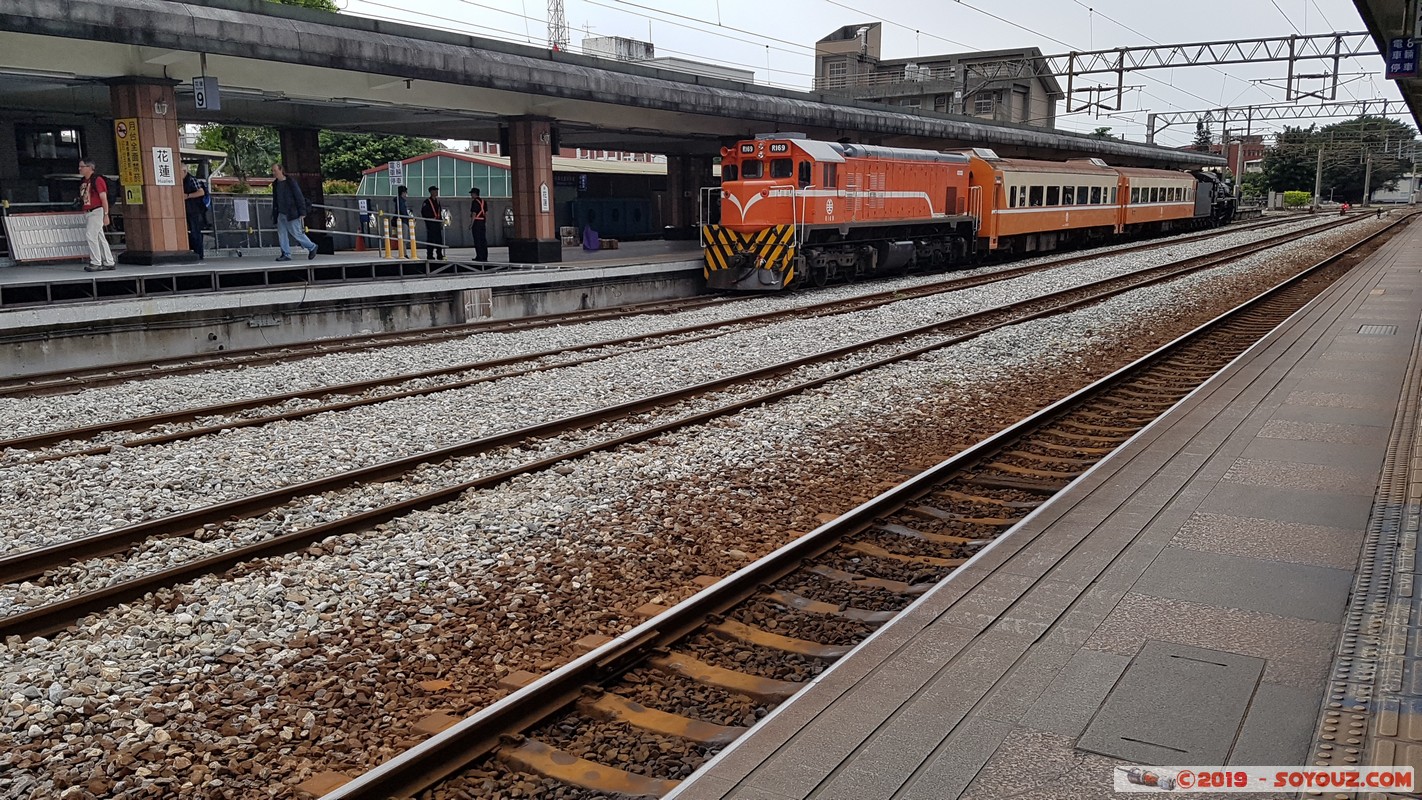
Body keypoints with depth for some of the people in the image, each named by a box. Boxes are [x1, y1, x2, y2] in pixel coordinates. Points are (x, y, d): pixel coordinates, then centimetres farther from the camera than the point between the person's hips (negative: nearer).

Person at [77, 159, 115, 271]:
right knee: (99, 237, 9)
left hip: (97, 211, -8)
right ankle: (109, 263, 13)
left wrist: (106, 215, -18)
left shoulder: (97, 180, -10)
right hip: (87, 213, 8)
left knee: (90, 235, -14)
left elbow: (104, 198, -14)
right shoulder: (83, 182, 15)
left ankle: (96, 263, -10)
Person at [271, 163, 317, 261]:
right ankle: (286, 254, 4)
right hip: (281, 214, 7)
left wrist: (302, 212, -13)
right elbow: (275, 200, 20)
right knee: (282, 234, 1)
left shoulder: (291, 182, -7)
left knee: (296, 233, -5)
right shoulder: (275, 184, 13)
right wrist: (274, 214, 17)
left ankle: (312, 247, 11)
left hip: (291, 213, -7)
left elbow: (299, 197, -8)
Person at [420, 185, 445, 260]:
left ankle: (439, 255, 13)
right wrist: (432, 218, -12)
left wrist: (441, 221, 13)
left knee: (439, 239, 7)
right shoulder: (427, 201, -6)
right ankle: (430, 256, -1)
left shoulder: (437, 201, 17)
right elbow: (423, 212, -10)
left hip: (437, 223, 7)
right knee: (430, 239, -6)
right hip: (430, 223, -7)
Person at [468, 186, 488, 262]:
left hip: (476, 222, -8)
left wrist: (471, 224, -13)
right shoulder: (483, 201, 13)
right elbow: (486, 213, 14)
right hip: (483, 222, 8)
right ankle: (484, 257, 11)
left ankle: (479, 257, -5)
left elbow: (474, 214, -16)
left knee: (477, 240, -4)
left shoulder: (474, 202, -11)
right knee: (483, 240, 9)